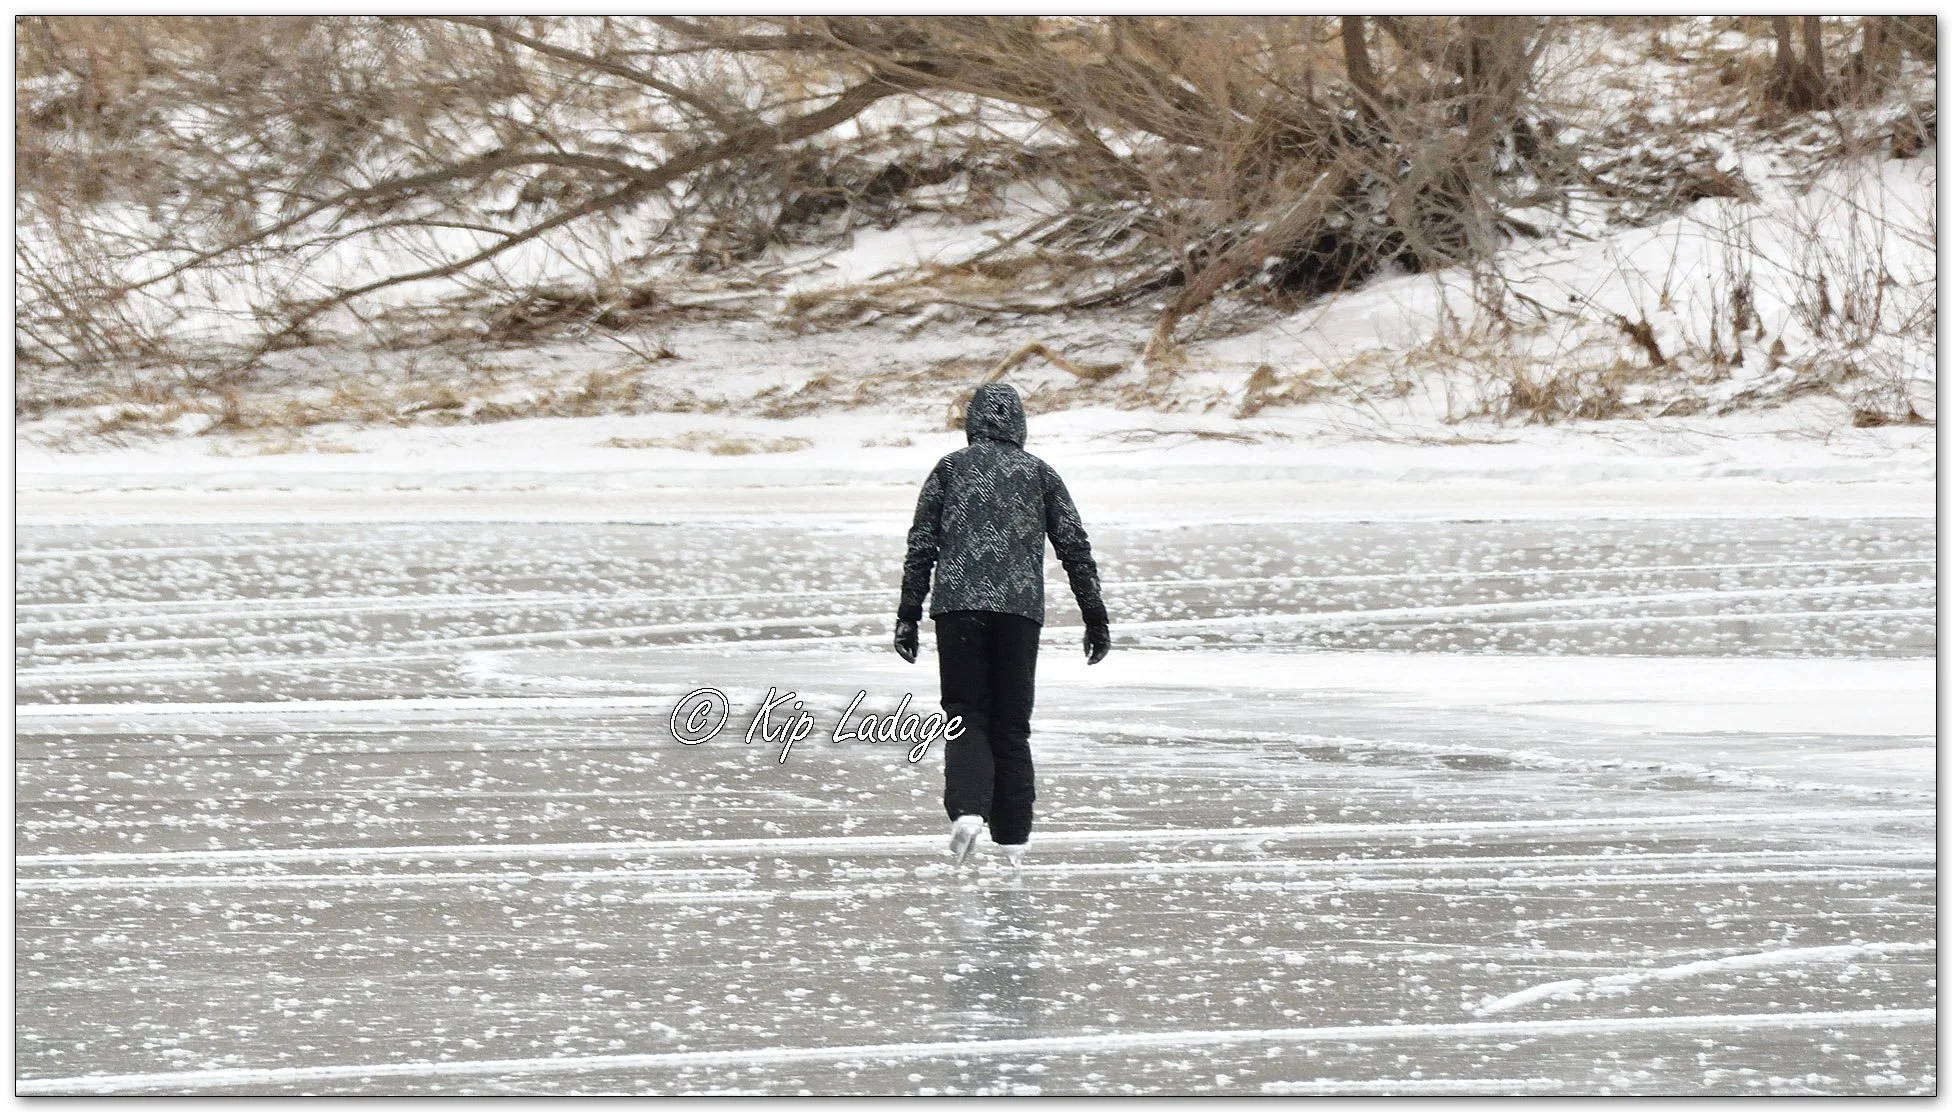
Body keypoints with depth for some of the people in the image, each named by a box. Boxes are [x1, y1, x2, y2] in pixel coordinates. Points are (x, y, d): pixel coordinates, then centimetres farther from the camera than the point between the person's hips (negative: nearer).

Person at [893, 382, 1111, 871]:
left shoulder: (950, 468, 9)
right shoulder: (1040, 473, 11)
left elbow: (921, 546, 4)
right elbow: (1075, 547, 8)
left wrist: (908, 616, 7)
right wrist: (1095, 617, 12)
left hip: (958, 606, -1)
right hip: (1021, 608, 1)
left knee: (967, 716, 3)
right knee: (1012, 725, 8)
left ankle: (967, 809, -21)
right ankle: (1013, 838, 7)